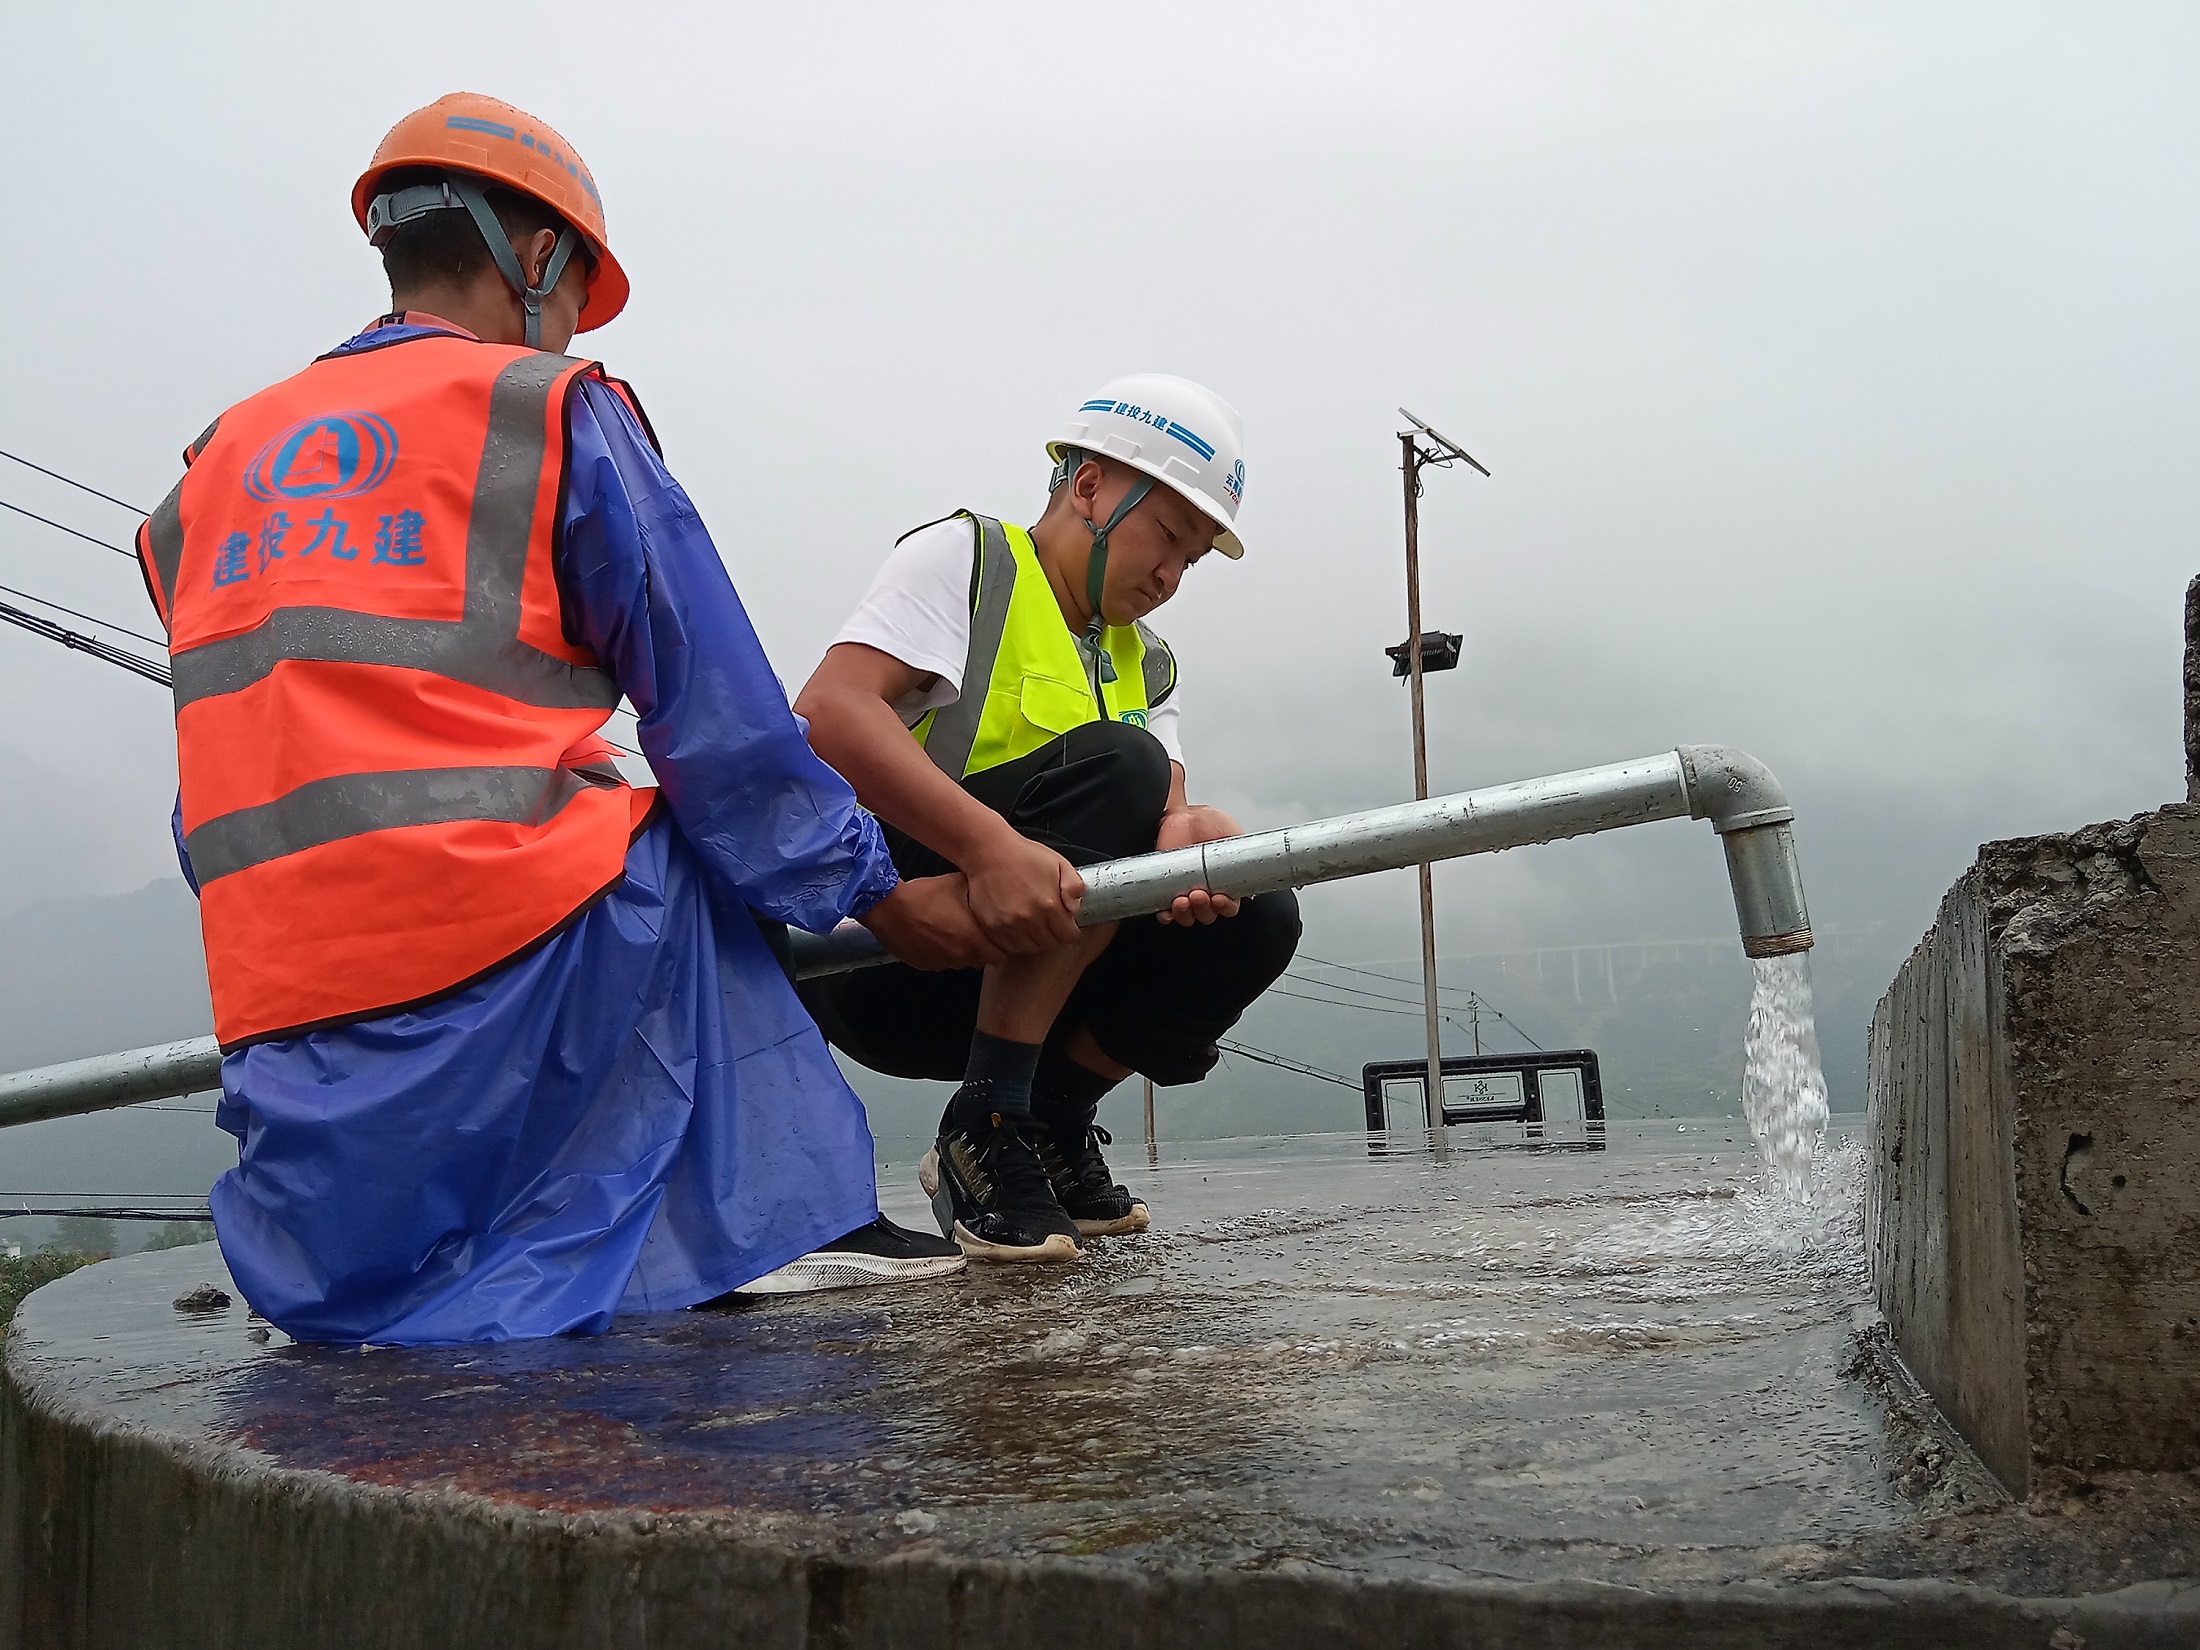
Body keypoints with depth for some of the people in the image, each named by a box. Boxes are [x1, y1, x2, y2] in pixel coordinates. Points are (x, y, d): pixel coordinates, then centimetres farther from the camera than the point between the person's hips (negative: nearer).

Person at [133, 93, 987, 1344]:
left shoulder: (222, 466, 18)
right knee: (714, 844, 21)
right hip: (510, 956, -5)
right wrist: (883, 895, 10)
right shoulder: (556, 411, 1)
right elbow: (726, 733, 0)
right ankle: (770, 1211, 10)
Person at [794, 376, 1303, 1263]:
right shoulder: (961, 557, -4)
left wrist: (1193, 839, -25)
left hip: (1019, 970, 7)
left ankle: (1048, 1125, 3)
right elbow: (828, 714, -21)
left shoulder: (1147, 664, 18)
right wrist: (989, 845, -34)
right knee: (1115, 766, -25)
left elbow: (1167, 808, 1)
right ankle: (986, 1126, -22)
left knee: (1254, 918, -11)